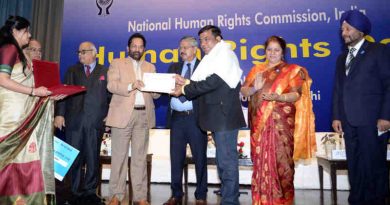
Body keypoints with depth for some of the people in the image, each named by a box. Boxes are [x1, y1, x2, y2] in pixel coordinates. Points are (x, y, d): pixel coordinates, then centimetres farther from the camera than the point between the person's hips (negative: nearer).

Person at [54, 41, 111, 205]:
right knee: (75, 158, 5)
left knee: (93, 158, 3)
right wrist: (59, 114, -2)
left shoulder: (105, 72, 10)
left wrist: (108, 116, -2)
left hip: (95, 122, -1)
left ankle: (90, 192, 14)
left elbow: (110, 95, 6)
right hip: (74, 121, 2)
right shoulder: (72, 71, 15)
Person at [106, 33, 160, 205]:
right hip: (123, 114, -2)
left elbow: (156, 94, 12)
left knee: (140, 157, 5)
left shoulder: (150, 67, 18)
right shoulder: (117, 63, 10)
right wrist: (130, 86, -22)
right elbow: (111, 85, -7)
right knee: (119, 156, 2)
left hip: (143, 115, 3)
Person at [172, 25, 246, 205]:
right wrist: (187, 83, 0)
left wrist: (185, 89, -10)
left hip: (225, 116, -9)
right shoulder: (212, 59, 22)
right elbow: (206, 84, 15)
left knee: (227, 160, -5)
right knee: (222, 160, 14)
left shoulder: (225, 53, -5)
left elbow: (213, 81, -16)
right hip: (217, 117, 9)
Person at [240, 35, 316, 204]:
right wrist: (254, 89, -11)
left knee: (280, 160, -3)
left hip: (281, 122, -3)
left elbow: (296, 95, -5)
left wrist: (277, 97, -23)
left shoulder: (292, 70, 5)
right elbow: (243, 91, 10)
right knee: (260, 160, 5)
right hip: (259, 122, 3)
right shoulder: (257, 69, 15)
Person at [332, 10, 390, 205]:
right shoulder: (342, 57, 19)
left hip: (372, 120, -5)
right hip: (349, 121, 6)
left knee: (374, 165, 2)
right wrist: (337, 116, 7)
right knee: (354, 165, 11)